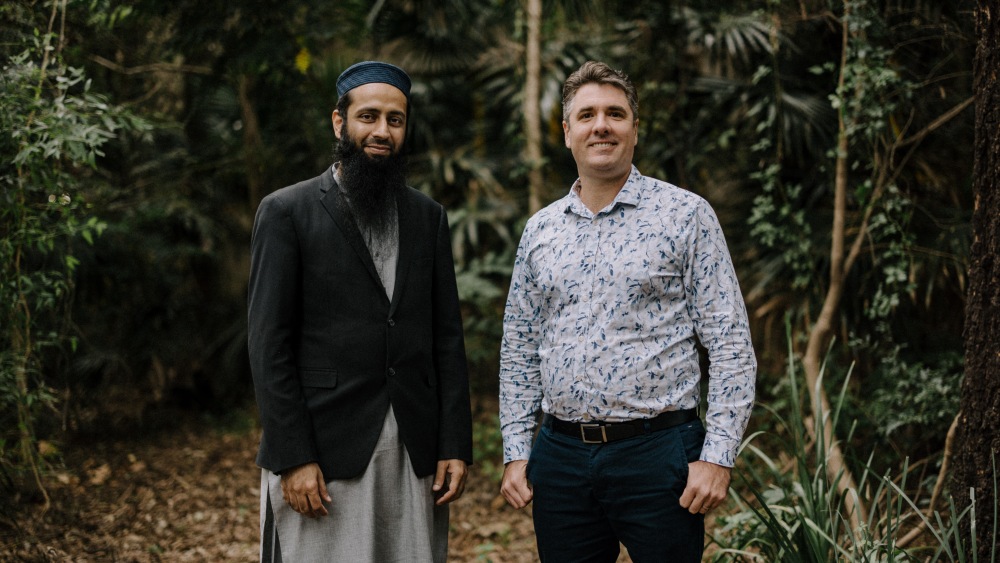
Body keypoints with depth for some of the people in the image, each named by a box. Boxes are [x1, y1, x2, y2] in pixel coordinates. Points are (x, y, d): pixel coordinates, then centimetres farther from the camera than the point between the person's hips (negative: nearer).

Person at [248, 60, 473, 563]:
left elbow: (447, 337, 10)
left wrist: (456, 445, 3)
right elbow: (269, 345, -5)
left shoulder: (428, 217, 13)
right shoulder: (287, 212, 0)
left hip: (416, 454, 4)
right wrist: (293, 457, -11)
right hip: (323, 453, -3)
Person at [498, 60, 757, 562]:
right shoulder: (540, 230, 10)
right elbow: (518, 351, 14)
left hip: (657, 451, -3)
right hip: (560, 456, 4)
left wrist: (718, 455, -11)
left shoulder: (687, 216, -2)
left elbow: (730, 345, -4)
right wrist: (515, 453, 7)